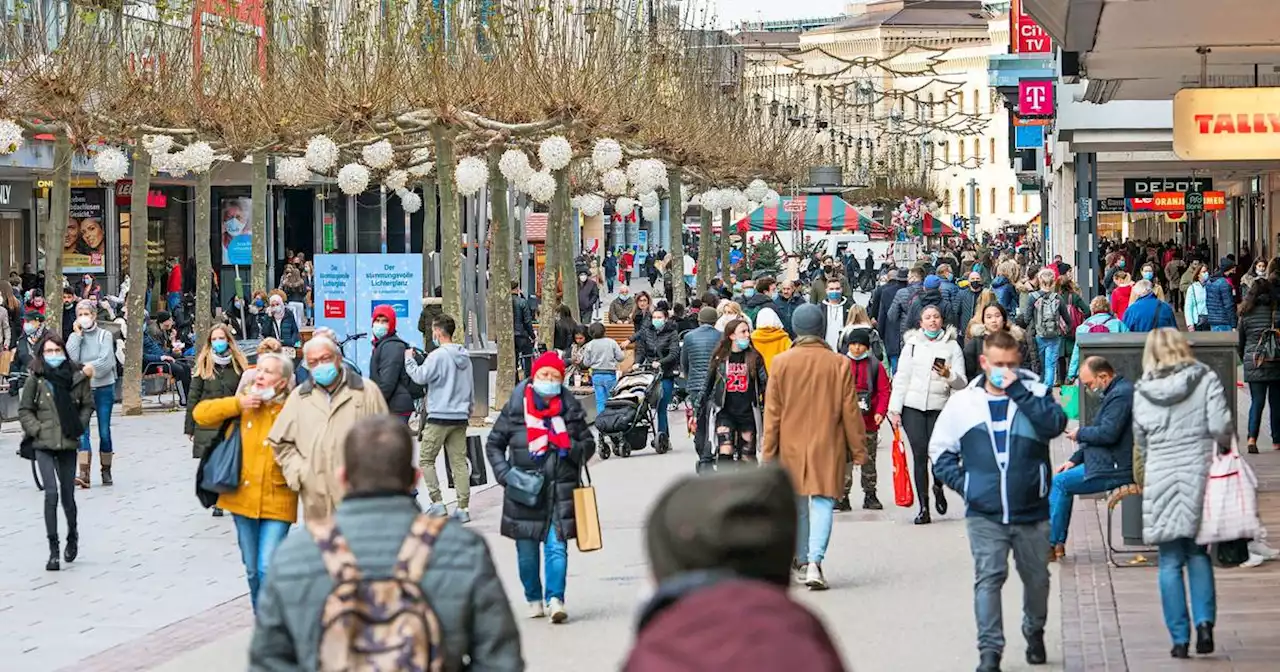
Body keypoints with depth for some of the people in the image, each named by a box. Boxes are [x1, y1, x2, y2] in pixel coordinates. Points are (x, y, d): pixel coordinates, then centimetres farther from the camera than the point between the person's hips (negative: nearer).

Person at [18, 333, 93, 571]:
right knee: (51, 493, -12)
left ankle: (72, 534, 36)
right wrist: (37, 429, -8)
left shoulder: (77, 376, -1)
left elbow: (87, 405, 9)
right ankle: (53, 549, -7)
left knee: (67, 494, 8)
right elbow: (24, 410, 3)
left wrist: (78, 427, -2)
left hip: (68, 444, 2)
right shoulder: (36, 378, -4)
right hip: (43, 444, -2)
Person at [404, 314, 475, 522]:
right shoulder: (464, 357, 12)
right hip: (460, 418, 7)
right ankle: (463, 507, 3)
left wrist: (409, 359, 2)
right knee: (459, 462, 7)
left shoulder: (438, 356, -14)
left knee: (426, 460, 4)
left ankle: (437, 502, -3)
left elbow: (420, 377, -13)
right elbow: (471, 389, 18)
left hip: (439, 417, -7)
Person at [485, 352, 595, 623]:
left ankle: (555, 599, -13)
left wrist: (571, 448, -9)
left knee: (557, 546, -11)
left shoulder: (571, 410, 4)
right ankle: (534, 600, 22)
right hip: (524, 490, 0)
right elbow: (493, 445, 9)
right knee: (526, 550, 7)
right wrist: (505, 473, -5)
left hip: (561, 490, 0)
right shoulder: (515, 409, 0)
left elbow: (588, 445, 13)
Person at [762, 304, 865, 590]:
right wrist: (858, 449, 8)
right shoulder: (839, 364, -6)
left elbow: (772, 411, -1)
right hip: (828, 447, -2)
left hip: (791, 446, 2)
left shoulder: (781, 362, -4)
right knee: (822, 502, -3)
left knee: (797, 504, 15)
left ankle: (801, 561, 26)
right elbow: (850, 411, -1)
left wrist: (768, 451, 6)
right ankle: (814, 562, -19)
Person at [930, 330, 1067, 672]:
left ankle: (1034, 632, 39)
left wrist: (1017, 391, -21)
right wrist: (963, 483, -2)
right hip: (984, 515, -1)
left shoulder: (1034, 393, 0)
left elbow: (1055, 424, -21)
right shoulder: (963, 403, 3)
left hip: (1032, 512, 1)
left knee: (1036, 577, 15)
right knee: (988, 578, -10)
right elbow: (941, 451, 12)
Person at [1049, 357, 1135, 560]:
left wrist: (1080, 433, -9)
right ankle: (1058, 542, 10)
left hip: (1116, 468, -11)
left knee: (1059, 482, -11)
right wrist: (1075, 459, 13)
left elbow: (1108, 433, -27)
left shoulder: (1121, 394, -18)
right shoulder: (1116, 392, 16)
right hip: (1112, 462, 11)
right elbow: (1099, 432, 21)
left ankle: (1052, 544, -5)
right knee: (1061, 480, 14)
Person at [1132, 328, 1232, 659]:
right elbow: (1221, 425, -11)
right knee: (1198, 554, 14)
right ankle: (1204, 621, -3)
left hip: (1159, 481, 0)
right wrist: (1225, 447, 9)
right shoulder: (1205, 380, -2)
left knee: (1170, 563, 5)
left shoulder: (1141, 393, 4)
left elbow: (1141, 443, 9)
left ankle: (1180, 638, 4)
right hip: (1199, 476, 0)